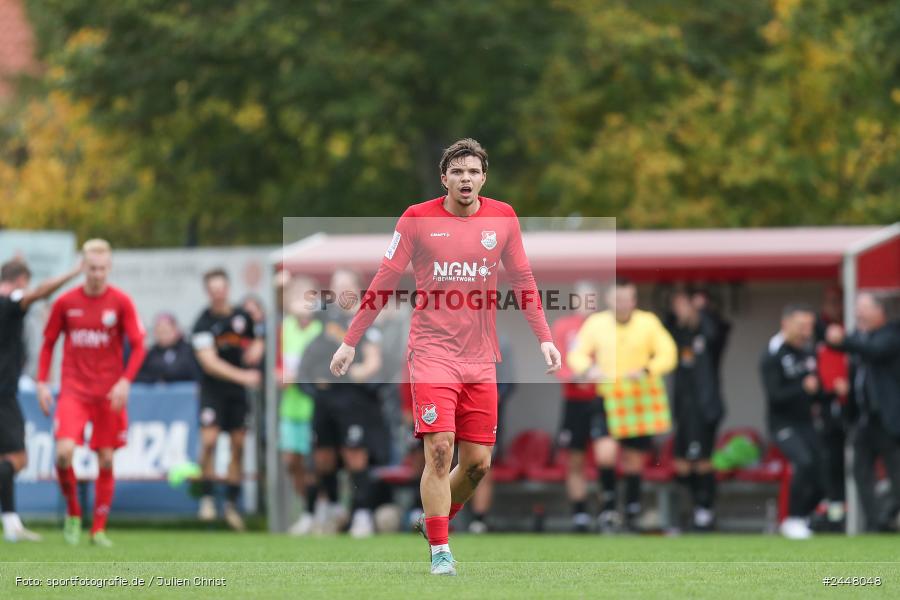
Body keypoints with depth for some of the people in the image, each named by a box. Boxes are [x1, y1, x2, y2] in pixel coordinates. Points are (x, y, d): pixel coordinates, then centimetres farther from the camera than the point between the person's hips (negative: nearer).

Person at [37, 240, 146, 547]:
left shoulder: (121, 302, -3)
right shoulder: (65, 302, 1)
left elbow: (138, 346, -2)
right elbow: (48, 343, 11)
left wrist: (125, 382, -16)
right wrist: (42, 383, 3)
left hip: (109, 394, 0)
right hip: (74, 391, 0)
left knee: (106, 460, 1)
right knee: (64, 452, -17)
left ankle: (99, 530, 12)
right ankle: (73, 513, 7)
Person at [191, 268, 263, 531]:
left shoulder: (243, 317, 4)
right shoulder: (204, 323, -10)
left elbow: (256, 342, 24)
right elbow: (210, 363, -18)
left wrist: (255, 349, -1)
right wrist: (243, 376, -25)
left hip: (238, 391, 4)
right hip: (213, 390, -4)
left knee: (238, 446, 3)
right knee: (209, 441, -18)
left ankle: (231, 503, 11)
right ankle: (207, 498, -6)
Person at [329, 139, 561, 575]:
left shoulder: (502, 218, 5)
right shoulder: (418, 219, -3)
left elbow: (522, 280, 13)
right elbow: (384, 282, 1)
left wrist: (543, 338, 5)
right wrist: (350, 342, 0)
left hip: (480, 359, 3)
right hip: (432, 354, -3)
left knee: (478, 462, 3)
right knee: (439, 450, -14)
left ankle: (436, 520, 30)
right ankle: (440, 552, -7)